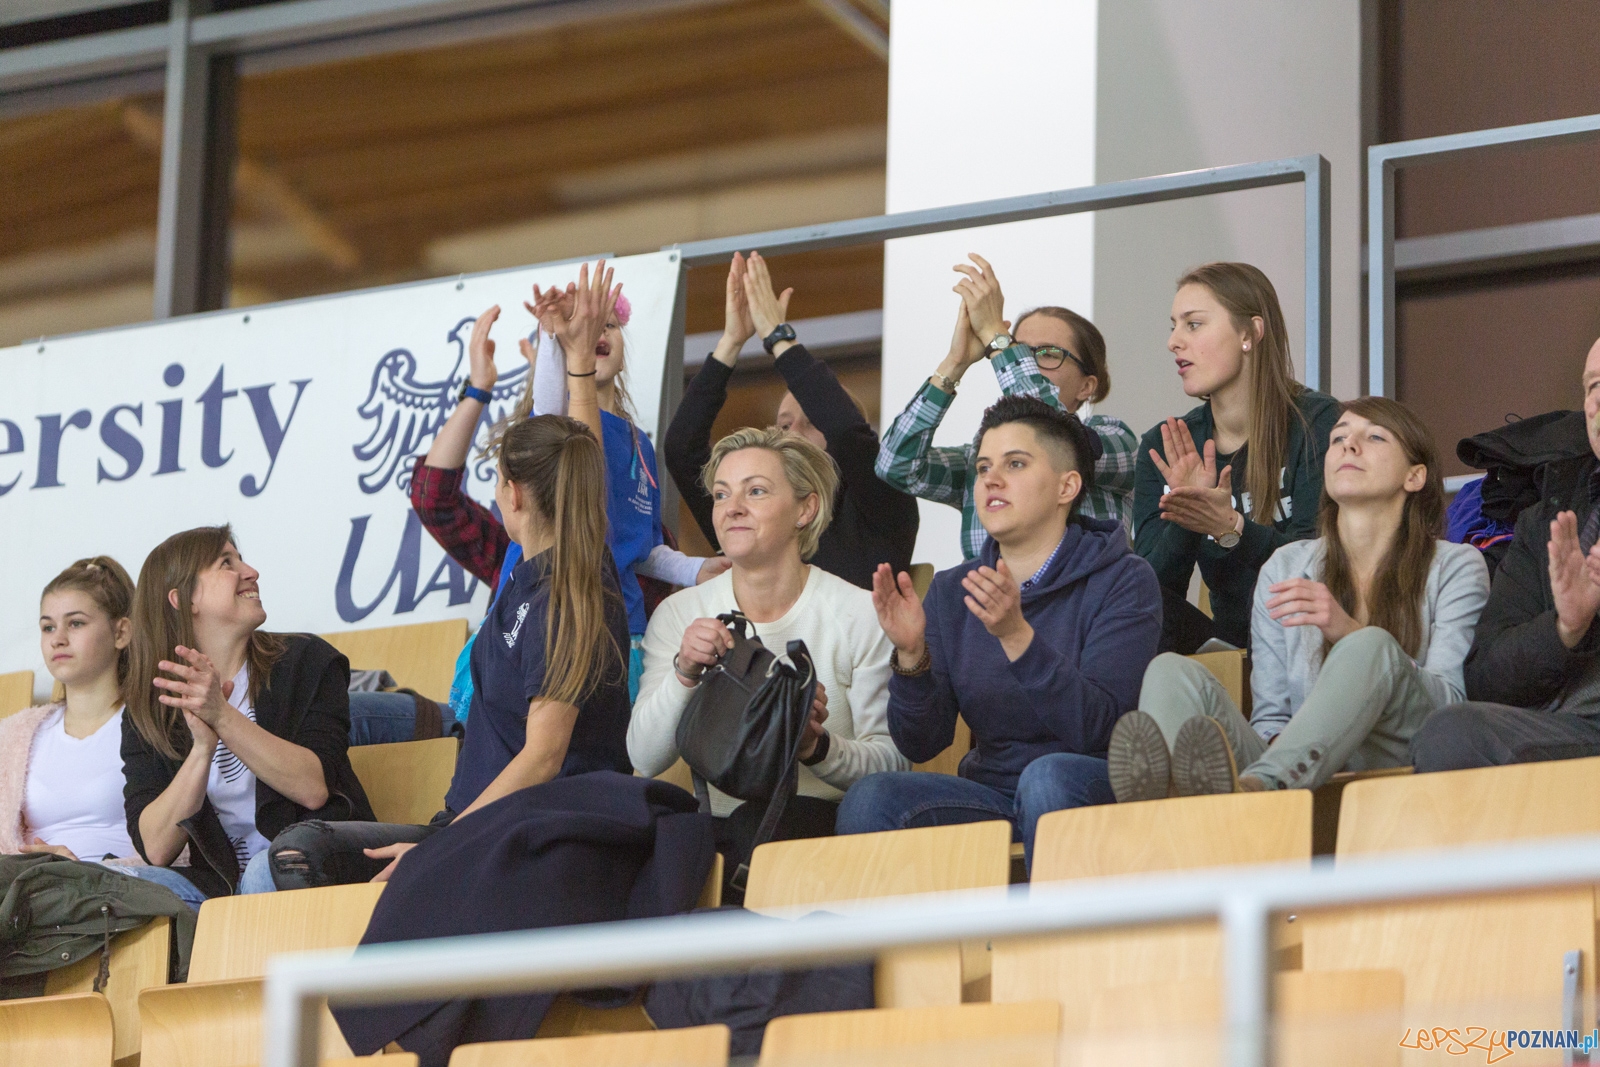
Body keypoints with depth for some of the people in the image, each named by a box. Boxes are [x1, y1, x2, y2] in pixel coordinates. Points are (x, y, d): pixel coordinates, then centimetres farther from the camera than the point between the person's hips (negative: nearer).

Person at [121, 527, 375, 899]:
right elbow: (156, 849, -8)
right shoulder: (147, 713, 6)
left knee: (267, 869, -35)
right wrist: (203, 746, -21)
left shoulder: (306, 661, 4)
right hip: (219, 887, 0)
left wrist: (222, 717, -22)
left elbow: (315, 788, -12)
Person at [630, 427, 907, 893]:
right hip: (713, 819, 3)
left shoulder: (861, 615, 1)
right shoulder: (679, 614, 10)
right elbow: (645, 758, 0)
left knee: (757, 823, -38)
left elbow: (893, 759, -1)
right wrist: (684, 674, -16)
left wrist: (818, 747, -20)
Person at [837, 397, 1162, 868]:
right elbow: (920, 744, 2)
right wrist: (912, 656, -17)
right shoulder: (951, 591, 10)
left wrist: (1017, 636, -29)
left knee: (1048, 776, -36)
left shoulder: (1122, 581, -4)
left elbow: (1098, 727, -17)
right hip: (990, 794, 3)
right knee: (871, 797, -24)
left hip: (1096, 793, -3)